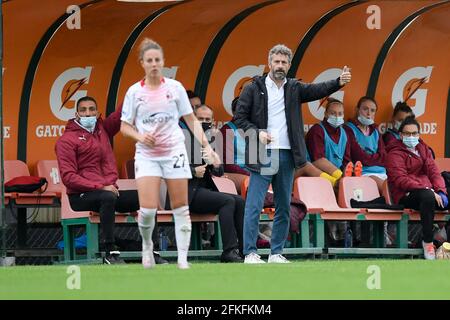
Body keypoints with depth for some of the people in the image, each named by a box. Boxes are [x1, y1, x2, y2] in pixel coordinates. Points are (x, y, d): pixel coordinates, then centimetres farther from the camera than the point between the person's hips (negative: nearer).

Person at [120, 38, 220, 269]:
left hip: (174, 152, 1)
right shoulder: (135, 91, 1)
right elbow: (125, 126, 7)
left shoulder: (175, 87, 1)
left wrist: (206, 146, -1)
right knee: (148, 209, -13)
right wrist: (139, 136, -13)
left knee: (181, 207, -1)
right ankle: (147, 245, 15)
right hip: (147, 155, -1)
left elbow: (191, 119, 7)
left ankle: (183, 258, 6)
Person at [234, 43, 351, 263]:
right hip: (262, 155, -4)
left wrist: (339, 82, -19)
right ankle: (250, 253, -7)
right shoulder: (254, 89, 2)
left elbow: (317, 90, -2)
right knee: (254, 206, -8)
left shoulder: (294, 89, 12)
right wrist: (257, 132, -15)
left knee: (284, 207, 7)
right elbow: (239, 117, 1)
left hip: (287, 155, 4)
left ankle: (276, 252, 14)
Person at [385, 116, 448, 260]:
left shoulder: (423, 148, 22)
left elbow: (433, 171, 12)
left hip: (426, 190, 7)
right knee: (428, 196, -39)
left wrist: (440, 191, -8)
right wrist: (427, 189, -24)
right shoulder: (395, 153, -1)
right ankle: (427, 242, -30)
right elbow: (401, 181, -14)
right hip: (405, 195, -7)